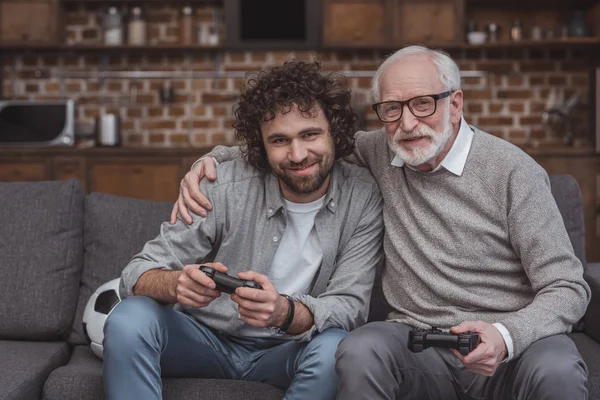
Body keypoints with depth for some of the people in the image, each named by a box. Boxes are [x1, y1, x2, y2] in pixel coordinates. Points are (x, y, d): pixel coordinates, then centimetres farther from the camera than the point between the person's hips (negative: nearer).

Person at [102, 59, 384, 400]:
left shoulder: (363, 197, -13)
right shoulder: (226, 186, -15)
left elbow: (350, 307, -17)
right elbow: (140, 273, -13)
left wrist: (284, 311, -40)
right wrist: (177, 283, -38)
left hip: (289, 350, 0)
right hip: (206, 339, 0)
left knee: (335, 347, -32)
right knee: (130, 318, -26)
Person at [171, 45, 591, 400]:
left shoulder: (512, 170, -7)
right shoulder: (379, 153, 4)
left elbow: (568, 288, -8)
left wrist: (506, 336, -29)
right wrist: (217, 158, -2)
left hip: (514, 340, -1)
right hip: (418, 344, 2)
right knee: (362, 350, -31)